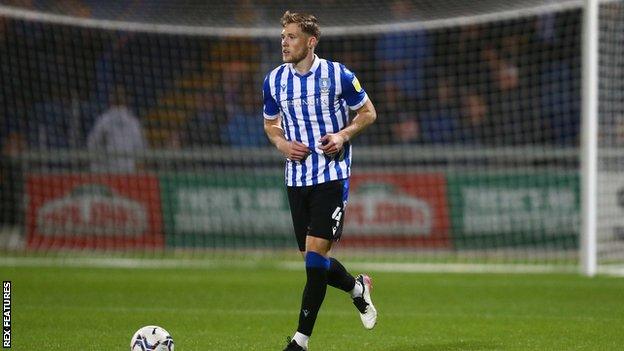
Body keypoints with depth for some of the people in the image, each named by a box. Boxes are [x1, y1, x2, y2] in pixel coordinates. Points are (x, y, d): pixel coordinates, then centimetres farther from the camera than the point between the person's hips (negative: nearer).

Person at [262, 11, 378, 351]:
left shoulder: (338, 75, -8)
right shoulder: (274, 80, 4)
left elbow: (368, 112, 3)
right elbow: (270, 122, 18)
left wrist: (344, 135, -14)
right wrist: (281, 143, -3)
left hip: (332, 175, -5)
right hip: (296, 178, 5)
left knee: (316, 251, -13)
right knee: (313, 259, 8)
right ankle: (357, 288, 40)